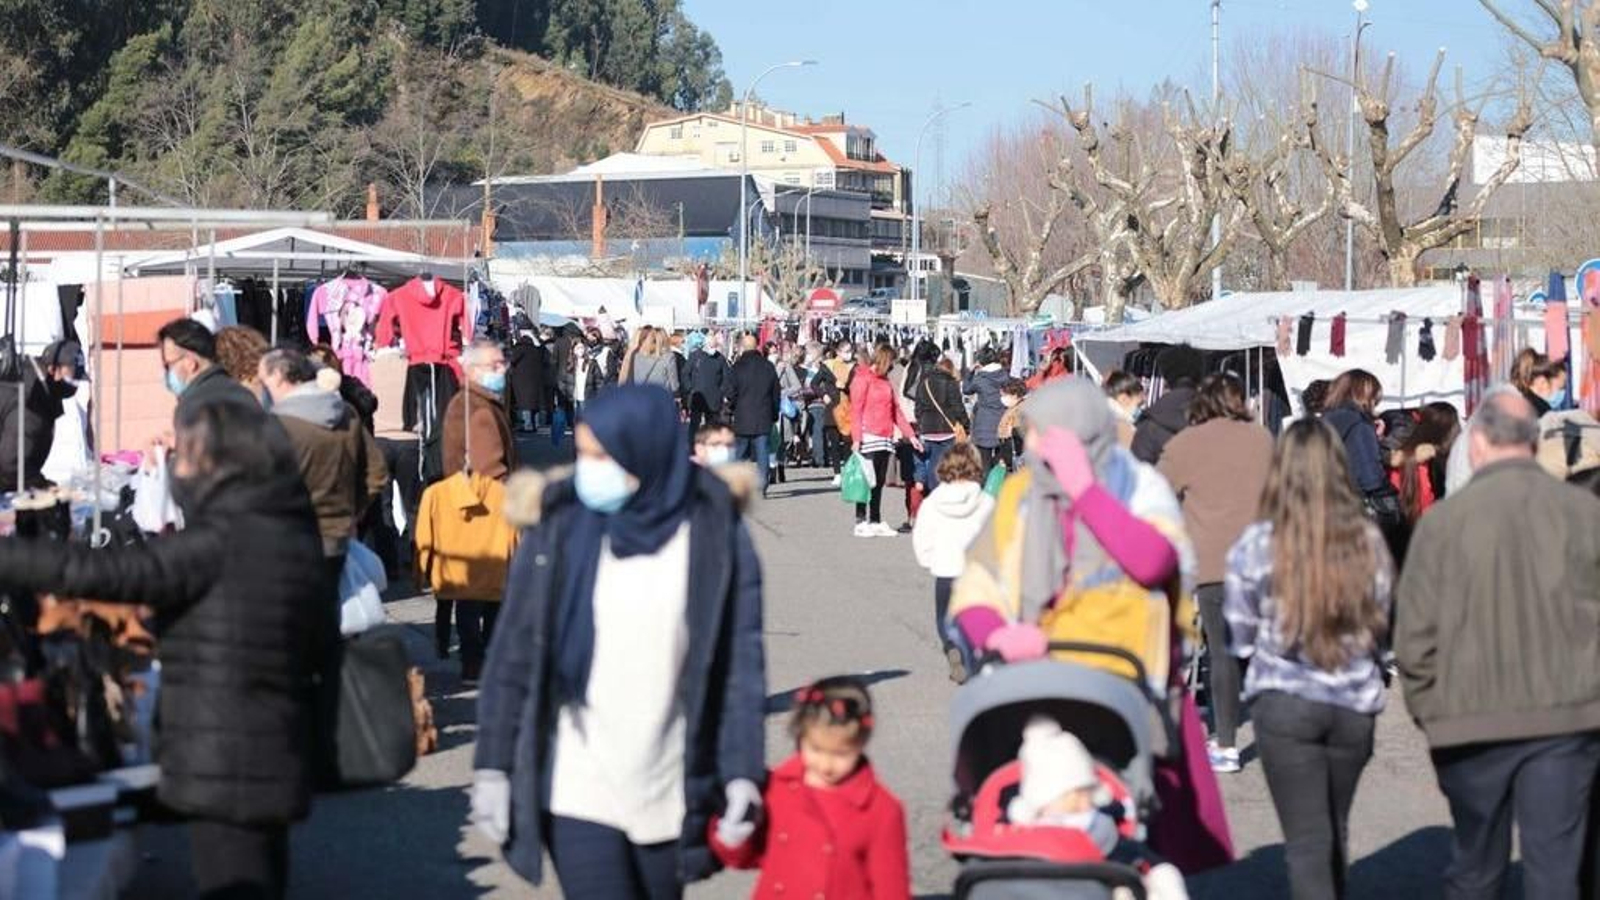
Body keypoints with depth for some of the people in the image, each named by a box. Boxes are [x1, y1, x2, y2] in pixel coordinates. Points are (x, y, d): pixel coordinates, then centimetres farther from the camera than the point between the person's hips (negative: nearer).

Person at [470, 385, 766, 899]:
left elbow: (741, 660, -3)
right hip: (578, 791, -1)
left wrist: (741, 773, -7)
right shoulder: (558, 529, -3)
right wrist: (492, 766, 0)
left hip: (671, 792, 1)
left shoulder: (715, 533, -4)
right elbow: (513, 654, 1)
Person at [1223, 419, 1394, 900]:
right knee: (1335, 832, 20)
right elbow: (1382, 622, 8)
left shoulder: (1258, 545, -10)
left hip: (1284, 703, -3)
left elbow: (1239, 638, -1)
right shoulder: (1368, 541, -4)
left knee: (1308, 840, 0)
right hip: (1355, 703, 3)